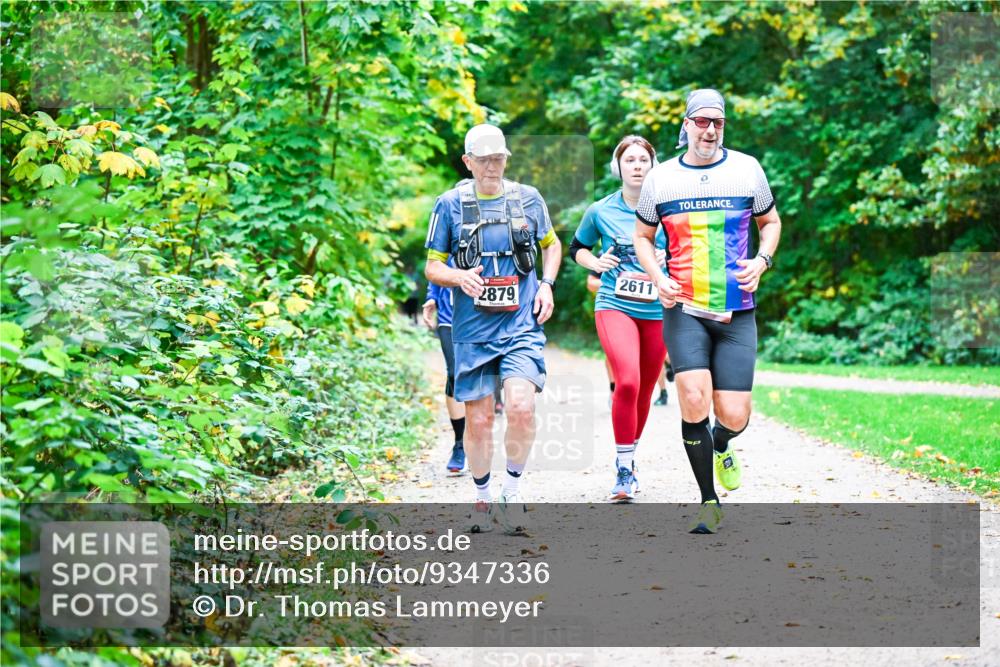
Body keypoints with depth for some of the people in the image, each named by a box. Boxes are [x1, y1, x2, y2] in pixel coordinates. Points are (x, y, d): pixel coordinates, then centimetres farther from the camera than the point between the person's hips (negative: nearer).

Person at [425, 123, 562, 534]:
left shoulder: (528, 198, 5)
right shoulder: (450, 204, 1)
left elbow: (551, 244, 22)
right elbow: (432, 267, 6)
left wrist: (546, 284, 6)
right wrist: (458, 276, -15)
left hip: (522, 325, 0)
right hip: (473, 329, 0)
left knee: (521, 406, -18)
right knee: (478, 419, 4)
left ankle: (512, 491, 2)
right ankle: (482, 497, 25)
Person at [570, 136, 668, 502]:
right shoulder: (600, 211, 2)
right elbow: (576, 247, 19)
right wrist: (595, 262, 0)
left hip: (657, 311, 2)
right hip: (614, 307, -2)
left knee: (644, 391, 10)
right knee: (627, 382, -23)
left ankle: (629, 461, 33)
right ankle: (623, 470, -16)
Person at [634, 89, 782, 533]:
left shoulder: (747, 169, 4)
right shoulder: (660, 179, 3)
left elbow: (770, 221, 18)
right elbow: (642, 237, 16)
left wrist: (762, 260, -2)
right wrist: (657, 277, -3)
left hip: (737, 313, 1)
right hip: (684, 308, -1)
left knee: (734, 416, -5)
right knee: (694, 400, -20)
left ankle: (720, 446, 35)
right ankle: (709, 501, -2)